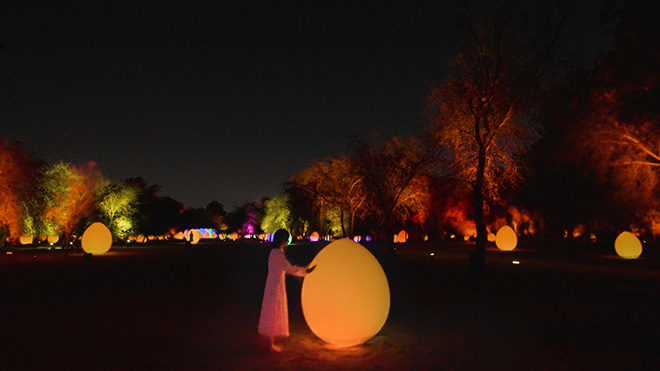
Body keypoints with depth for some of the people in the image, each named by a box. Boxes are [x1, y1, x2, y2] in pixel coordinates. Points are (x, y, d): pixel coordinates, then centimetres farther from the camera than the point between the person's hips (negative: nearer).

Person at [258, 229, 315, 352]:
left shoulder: (276, 252, 11)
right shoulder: (278, 253, -19)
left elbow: (287, 268, 17)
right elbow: (290, 269, -17)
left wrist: (304, 269, 17)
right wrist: (305, 271, -5)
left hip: (274, 286, 10)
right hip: (276, 287, -10)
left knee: (273, 315, 16)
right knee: (274, 315, 0)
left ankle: (272, 343, 26)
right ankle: (272, 344, 10)